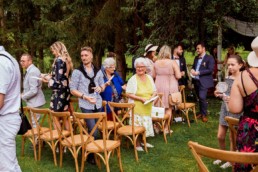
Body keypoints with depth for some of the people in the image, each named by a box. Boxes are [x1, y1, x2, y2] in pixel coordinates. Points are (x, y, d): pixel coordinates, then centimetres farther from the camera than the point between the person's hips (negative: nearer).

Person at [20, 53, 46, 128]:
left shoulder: (32, 72, -23)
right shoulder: (30, 70, 10)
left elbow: (33, 91, -27)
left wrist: (22, 96, -15)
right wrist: (24, 93, 7)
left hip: (34, 102, -10)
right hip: (33, 102, 10)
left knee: (34, 124, 0)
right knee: (34, 122, 19)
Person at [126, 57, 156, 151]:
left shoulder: (149, 78, 9)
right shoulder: (133, 79, -9)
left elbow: (154, 91, 14)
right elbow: (128, 94, -13)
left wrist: (152, 96, -8)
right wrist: (141, 99, -21)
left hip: (148, 107, 6)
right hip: (136, 107, -6)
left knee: (146, 124, 12)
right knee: (137, 125, -6)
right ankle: (137, 144, 8)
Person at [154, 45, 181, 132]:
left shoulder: (156, 63, 0)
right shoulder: (173, 62, -10)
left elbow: (154, 76, 8)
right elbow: (178, 76, -13)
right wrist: (172, 75, 7)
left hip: (158, 87, 3)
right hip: (169, 87, -3)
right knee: (168, 108, 7)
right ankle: (166, 128, 11)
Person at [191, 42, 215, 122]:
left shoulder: (209, 58, -7)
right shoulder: (196, 58, 16)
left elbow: (210, 70, -15)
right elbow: (193, 66, 23)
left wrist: (198, 72, -20)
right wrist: (192, 69, -2)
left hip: (203, 81, -7)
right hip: (196, 81, 7)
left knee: (202, 97, -14)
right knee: (199, 97, 13)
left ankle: (204, 114, 0)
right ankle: (201, 113, 25)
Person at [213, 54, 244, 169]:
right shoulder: (227, 79, 6)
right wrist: (219, 94, -3)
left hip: (236, 111, -5)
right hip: (225, 110, 6)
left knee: (233, 138, 7)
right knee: (220, 136, 10)